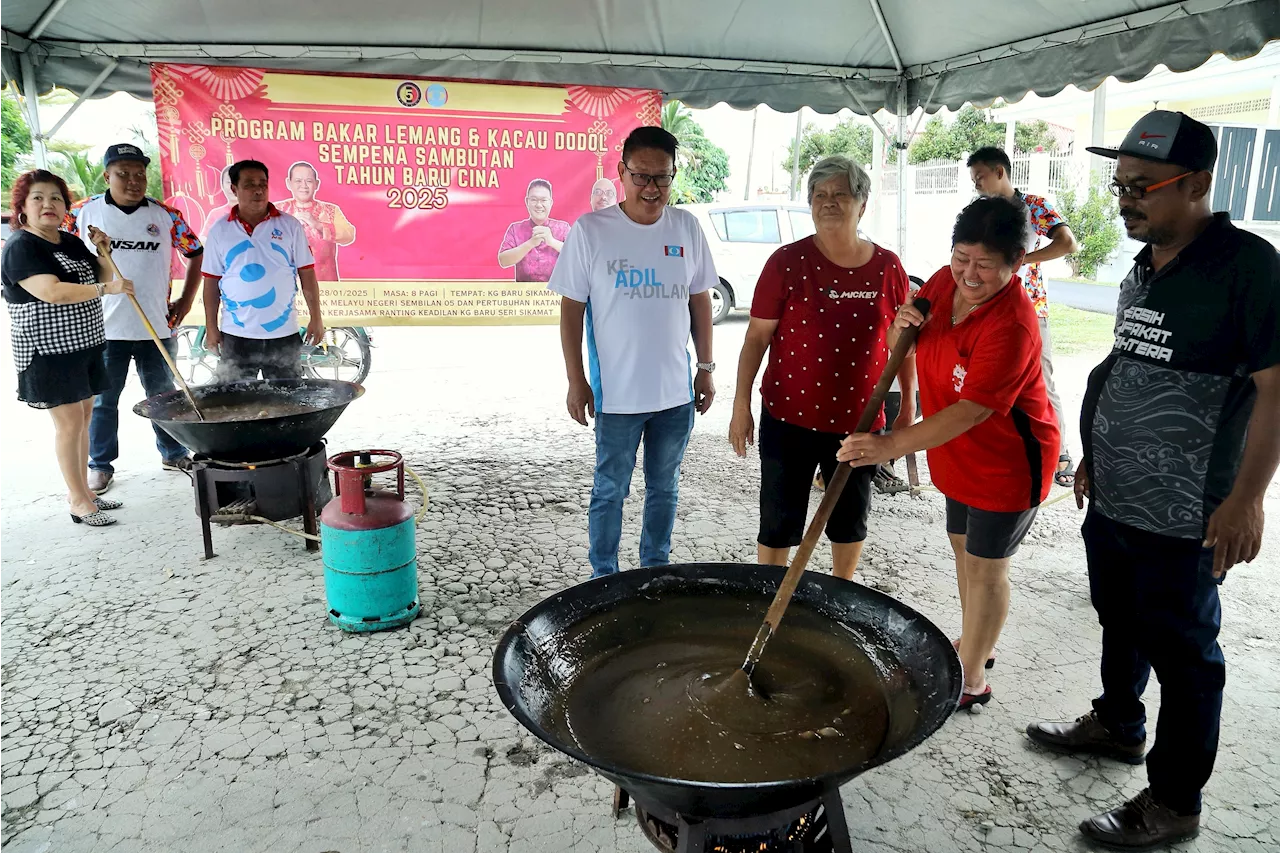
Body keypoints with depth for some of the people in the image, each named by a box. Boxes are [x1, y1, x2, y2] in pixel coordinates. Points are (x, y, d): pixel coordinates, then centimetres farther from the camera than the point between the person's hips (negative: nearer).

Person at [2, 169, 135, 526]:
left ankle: (81, 490, 23)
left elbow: (101, 280, 18)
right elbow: (51, 292, -25)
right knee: (69, 421, -5)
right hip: (48, 350, -8)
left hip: (84, 343, 8)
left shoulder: (72, 242, 11)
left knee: (83, 416, 12)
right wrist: (107, 288, -26)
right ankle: (79, 502, 3)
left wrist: (103, 253, 1)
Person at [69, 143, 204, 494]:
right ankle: (100, 465, 21)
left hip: (157, 328, 1)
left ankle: (174, 454, 28)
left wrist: (186, 300, 7)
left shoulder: (165, 215, 3)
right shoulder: (83, 213, 0)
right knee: (102, 401, 8)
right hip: (102, 329, -1)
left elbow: (196, 253, 13)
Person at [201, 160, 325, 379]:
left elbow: (307, 275, 2)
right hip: (236, 336, 1)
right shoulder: (219, 231, 3)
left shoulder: (289, 225, 1)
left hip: (283, 336, -1)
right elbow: (211, 283, 6)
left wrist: (316, 319, -2)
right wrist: (211, 328, 3)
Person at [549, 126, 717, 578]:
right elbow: (571, 308, -5)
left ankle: (655, 569, 35)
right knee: (610, 490, 9)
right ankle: (603, 577, 27)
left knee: (664, 488, 17)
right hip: (617, 393, -3)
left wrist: (706, 367, 8)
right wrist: (576, 381, -7)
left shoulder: (686, 227, 1)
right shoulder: (590, 230, -9)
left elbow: (700, 301, 9)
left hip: (677, 391, 3)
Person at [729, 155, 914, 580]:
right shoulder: (787, 262, -7)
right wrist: (741, 406, -7)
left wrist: (908, 405, 7)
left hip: (858, 421, 3)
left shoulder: (887, 267, 0)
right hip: (790, 418, -2)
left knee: (851, 517, 18)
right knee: (780, 520, 8)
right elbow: (757, 337, -5)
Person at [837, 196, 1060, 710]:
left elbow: (972, 411, -34)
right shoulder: (945, 282, -6)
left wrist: (893, 445, -40)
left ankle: (971, 679, 20)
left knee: (985, 566, 3)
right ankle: (972, 644, 43)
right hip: (960, 455, 8)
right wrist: (902, 325, -16)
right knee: (963, 548, 21)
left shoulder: (1011, 326, -30)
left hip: (1008, 462, -8)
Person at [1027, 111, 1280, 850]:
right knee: (1121, 622, 22)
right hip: (1113, 499, 8)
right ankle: (1118, 724, 44)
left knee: (1182, 653, 6)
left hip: (1183, 518, -7)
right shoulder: (1144, 266, 9)